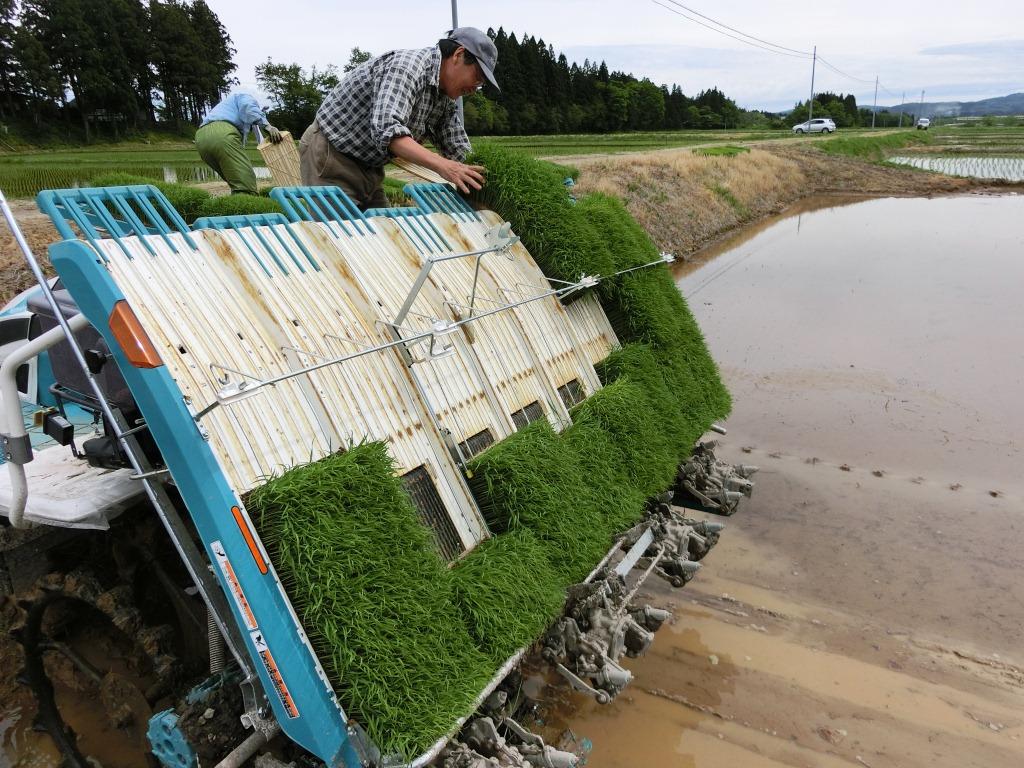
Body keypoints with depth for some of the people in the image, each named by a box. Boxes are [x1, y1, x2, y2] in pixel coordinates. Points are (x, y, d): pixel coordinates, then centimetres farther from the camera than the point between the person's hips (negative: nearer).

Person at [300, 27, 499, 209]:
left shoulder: (446, 97, 5)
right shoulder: (407, 65, -24)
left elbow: (456, 150, 9)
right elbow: (387, 129, -38)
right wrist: (441, 165, -47)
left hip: (369, 169, 9)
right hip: (330, 156, -9)